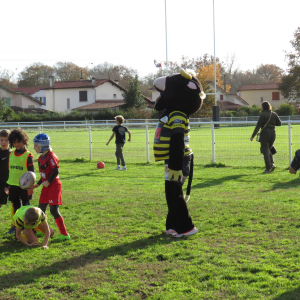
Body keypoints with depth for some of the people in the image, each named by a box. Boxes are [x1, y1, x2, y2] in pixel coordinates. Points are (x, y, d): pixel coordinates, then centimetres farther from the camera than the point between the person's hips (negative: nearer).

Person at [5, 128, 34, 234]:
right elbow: (9, 170, 14)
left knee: (26, 206, 6)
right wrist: (7, 185, 14)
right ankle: (15, 225, 20)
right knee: (15, 206, 12)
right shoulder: (11, 155, 8)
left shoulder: (28, 155, -8)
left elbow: (31, 172, -8)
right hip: (13, 185, 5)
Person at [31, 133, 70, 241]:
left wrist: (48, 182, -20)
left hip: (54, 186, -10)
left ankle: (64, 234, -9)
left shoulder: (51, 156, -17)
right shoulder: (41, 158, 11)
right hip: (46, 187, 10)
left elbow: (56, 171, -24)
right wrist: (37, 184, 14)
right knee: (41, 209, 17)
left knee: (54, 210, -13)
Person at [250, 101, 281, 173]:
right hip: (273, 133, 5)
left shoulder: (263, 115, -10)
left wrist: (253, 136, -9)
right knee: (269, 149, 21)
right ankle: (272, 163, 1)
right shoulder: (274, 114, 6)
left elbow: (258, 126, -12)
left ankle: (268, 168, -3)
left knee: (265, 151, 1)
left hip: (265, 133, -5)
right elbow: (279, 123, 12)